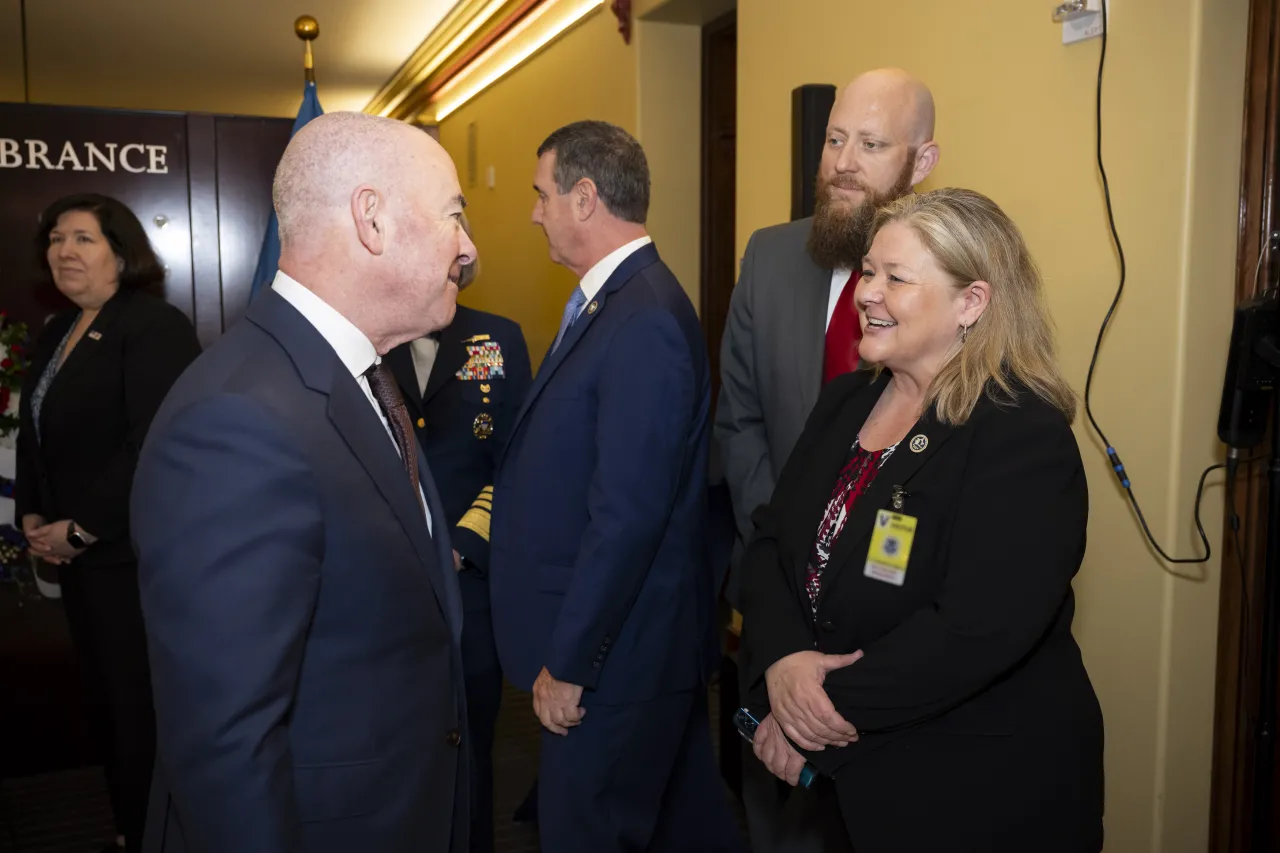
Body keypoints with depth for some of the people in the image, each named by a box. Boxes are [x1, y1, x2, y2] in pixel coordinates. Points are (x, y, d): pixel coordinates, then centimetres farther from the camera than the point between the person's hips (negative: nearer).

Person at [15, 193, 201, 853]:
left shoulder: (155, 326, -12)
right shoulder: (56, 335, 15)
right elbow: (35, 434, 20)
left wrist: (82, 529, -18)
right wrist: (32, 516, 5)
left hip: (140, 553, -8)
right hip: (78, 554, 8)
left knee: (145, 708, 1)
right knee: (105, 702, 16)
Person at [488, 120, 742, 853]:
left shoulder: (644, 323, -24)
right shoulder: (615, 299, 7)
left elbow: (627, 516, -26)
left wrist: (568, 664, -18)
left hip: (617, 651, -8)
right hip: (645, 638, 9)